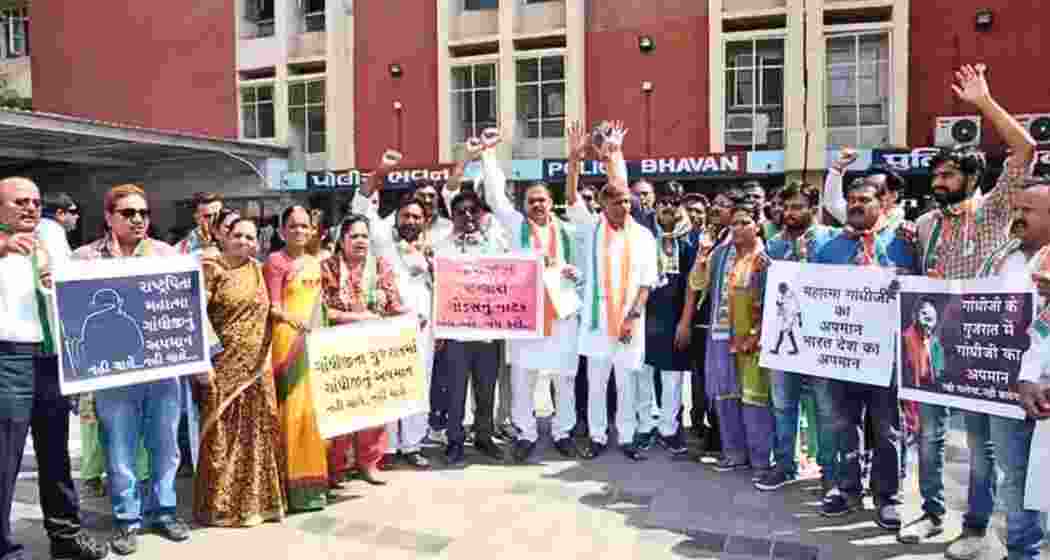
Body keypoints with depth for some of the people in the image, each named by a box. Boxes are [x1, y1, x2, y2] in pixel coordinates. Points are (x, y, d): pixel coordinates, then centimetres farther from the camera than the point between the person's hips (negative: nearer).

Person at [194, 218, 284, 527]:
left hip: (257, 366, 5)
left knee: (256, 434, 11)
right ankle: (220, 504, 13)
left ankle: (256, 499, 24)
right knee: (222, 435, 1)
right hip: (223, 365, -5)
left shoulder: (257, 270, 12)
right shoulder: (209, 268, -5)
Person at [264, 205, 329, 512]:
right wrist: (300, 322, -20)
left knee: (316, 404, 9)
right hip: (288, 341, -7)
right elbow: (274, 309, -10)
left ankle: (315, 477, 20)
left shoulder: (314, 263, 16)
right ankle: (295, 484, 2)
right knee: (293, 406, -6)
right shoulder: (276, 261, -4)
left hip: (314, 341, 7)